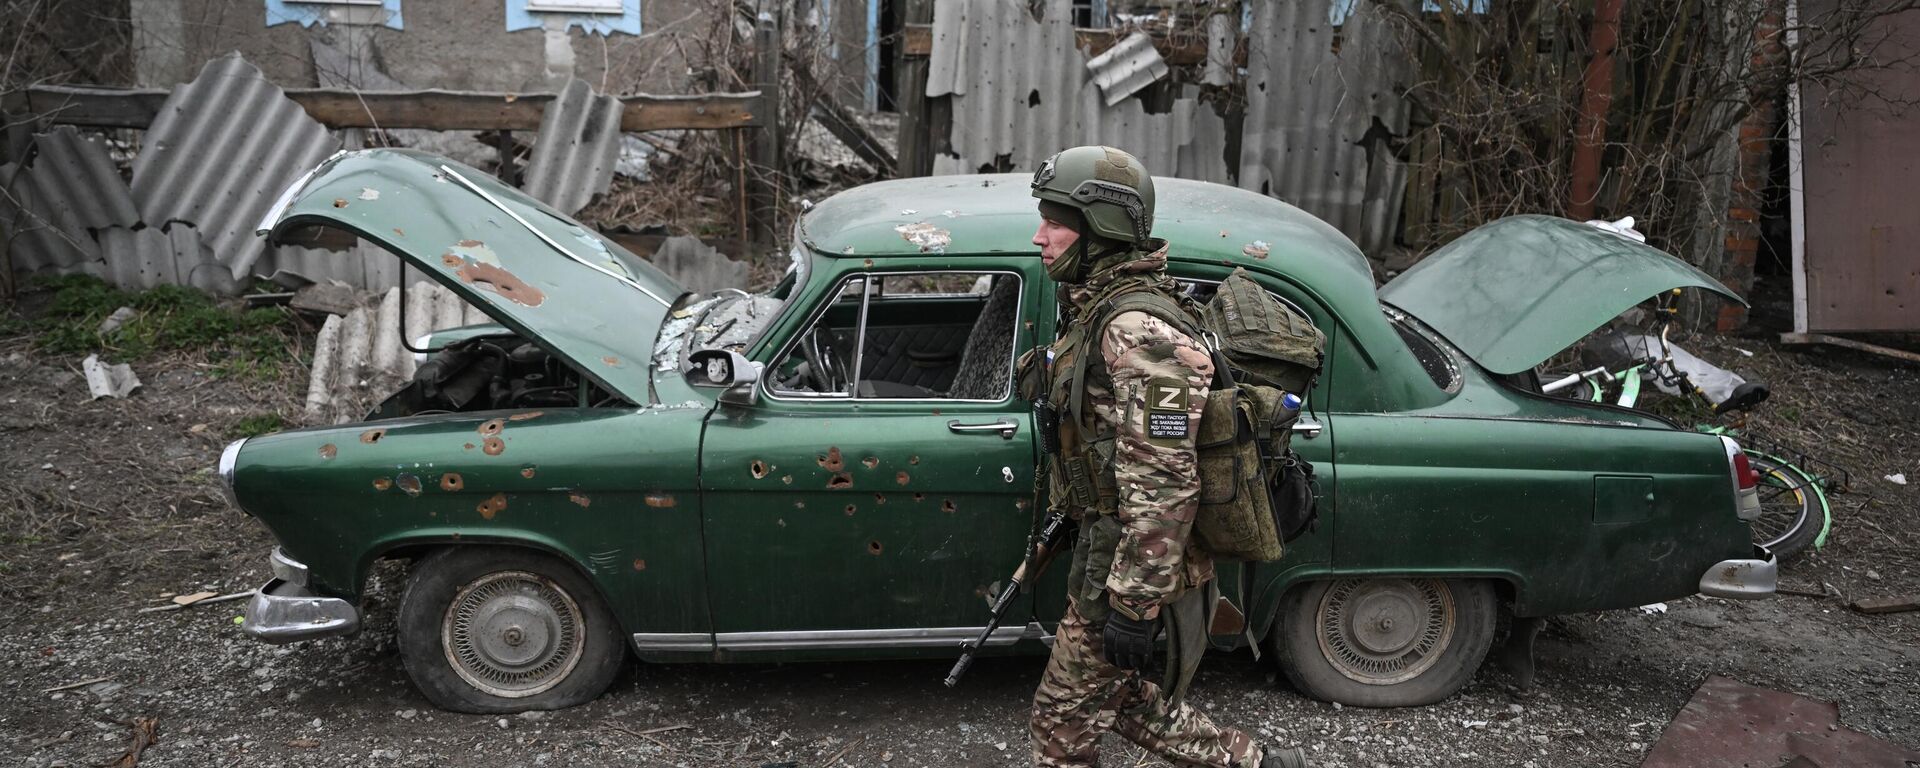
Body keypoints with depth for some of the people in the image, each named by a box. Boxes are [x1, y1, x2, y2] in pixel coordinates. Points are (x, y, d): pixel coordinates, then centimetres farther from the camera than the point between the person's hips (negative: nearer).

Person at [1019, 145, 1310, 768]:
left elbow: (1165, 486, -29)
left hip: (1133, 564, -10)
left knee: (1065, 716, 7)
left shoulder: (1137, 333, -26)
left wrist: (1133, 606, -25)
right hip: (1107, 541, 10)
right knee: (1118, 698, 23)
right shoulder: (1099, 305, 7)